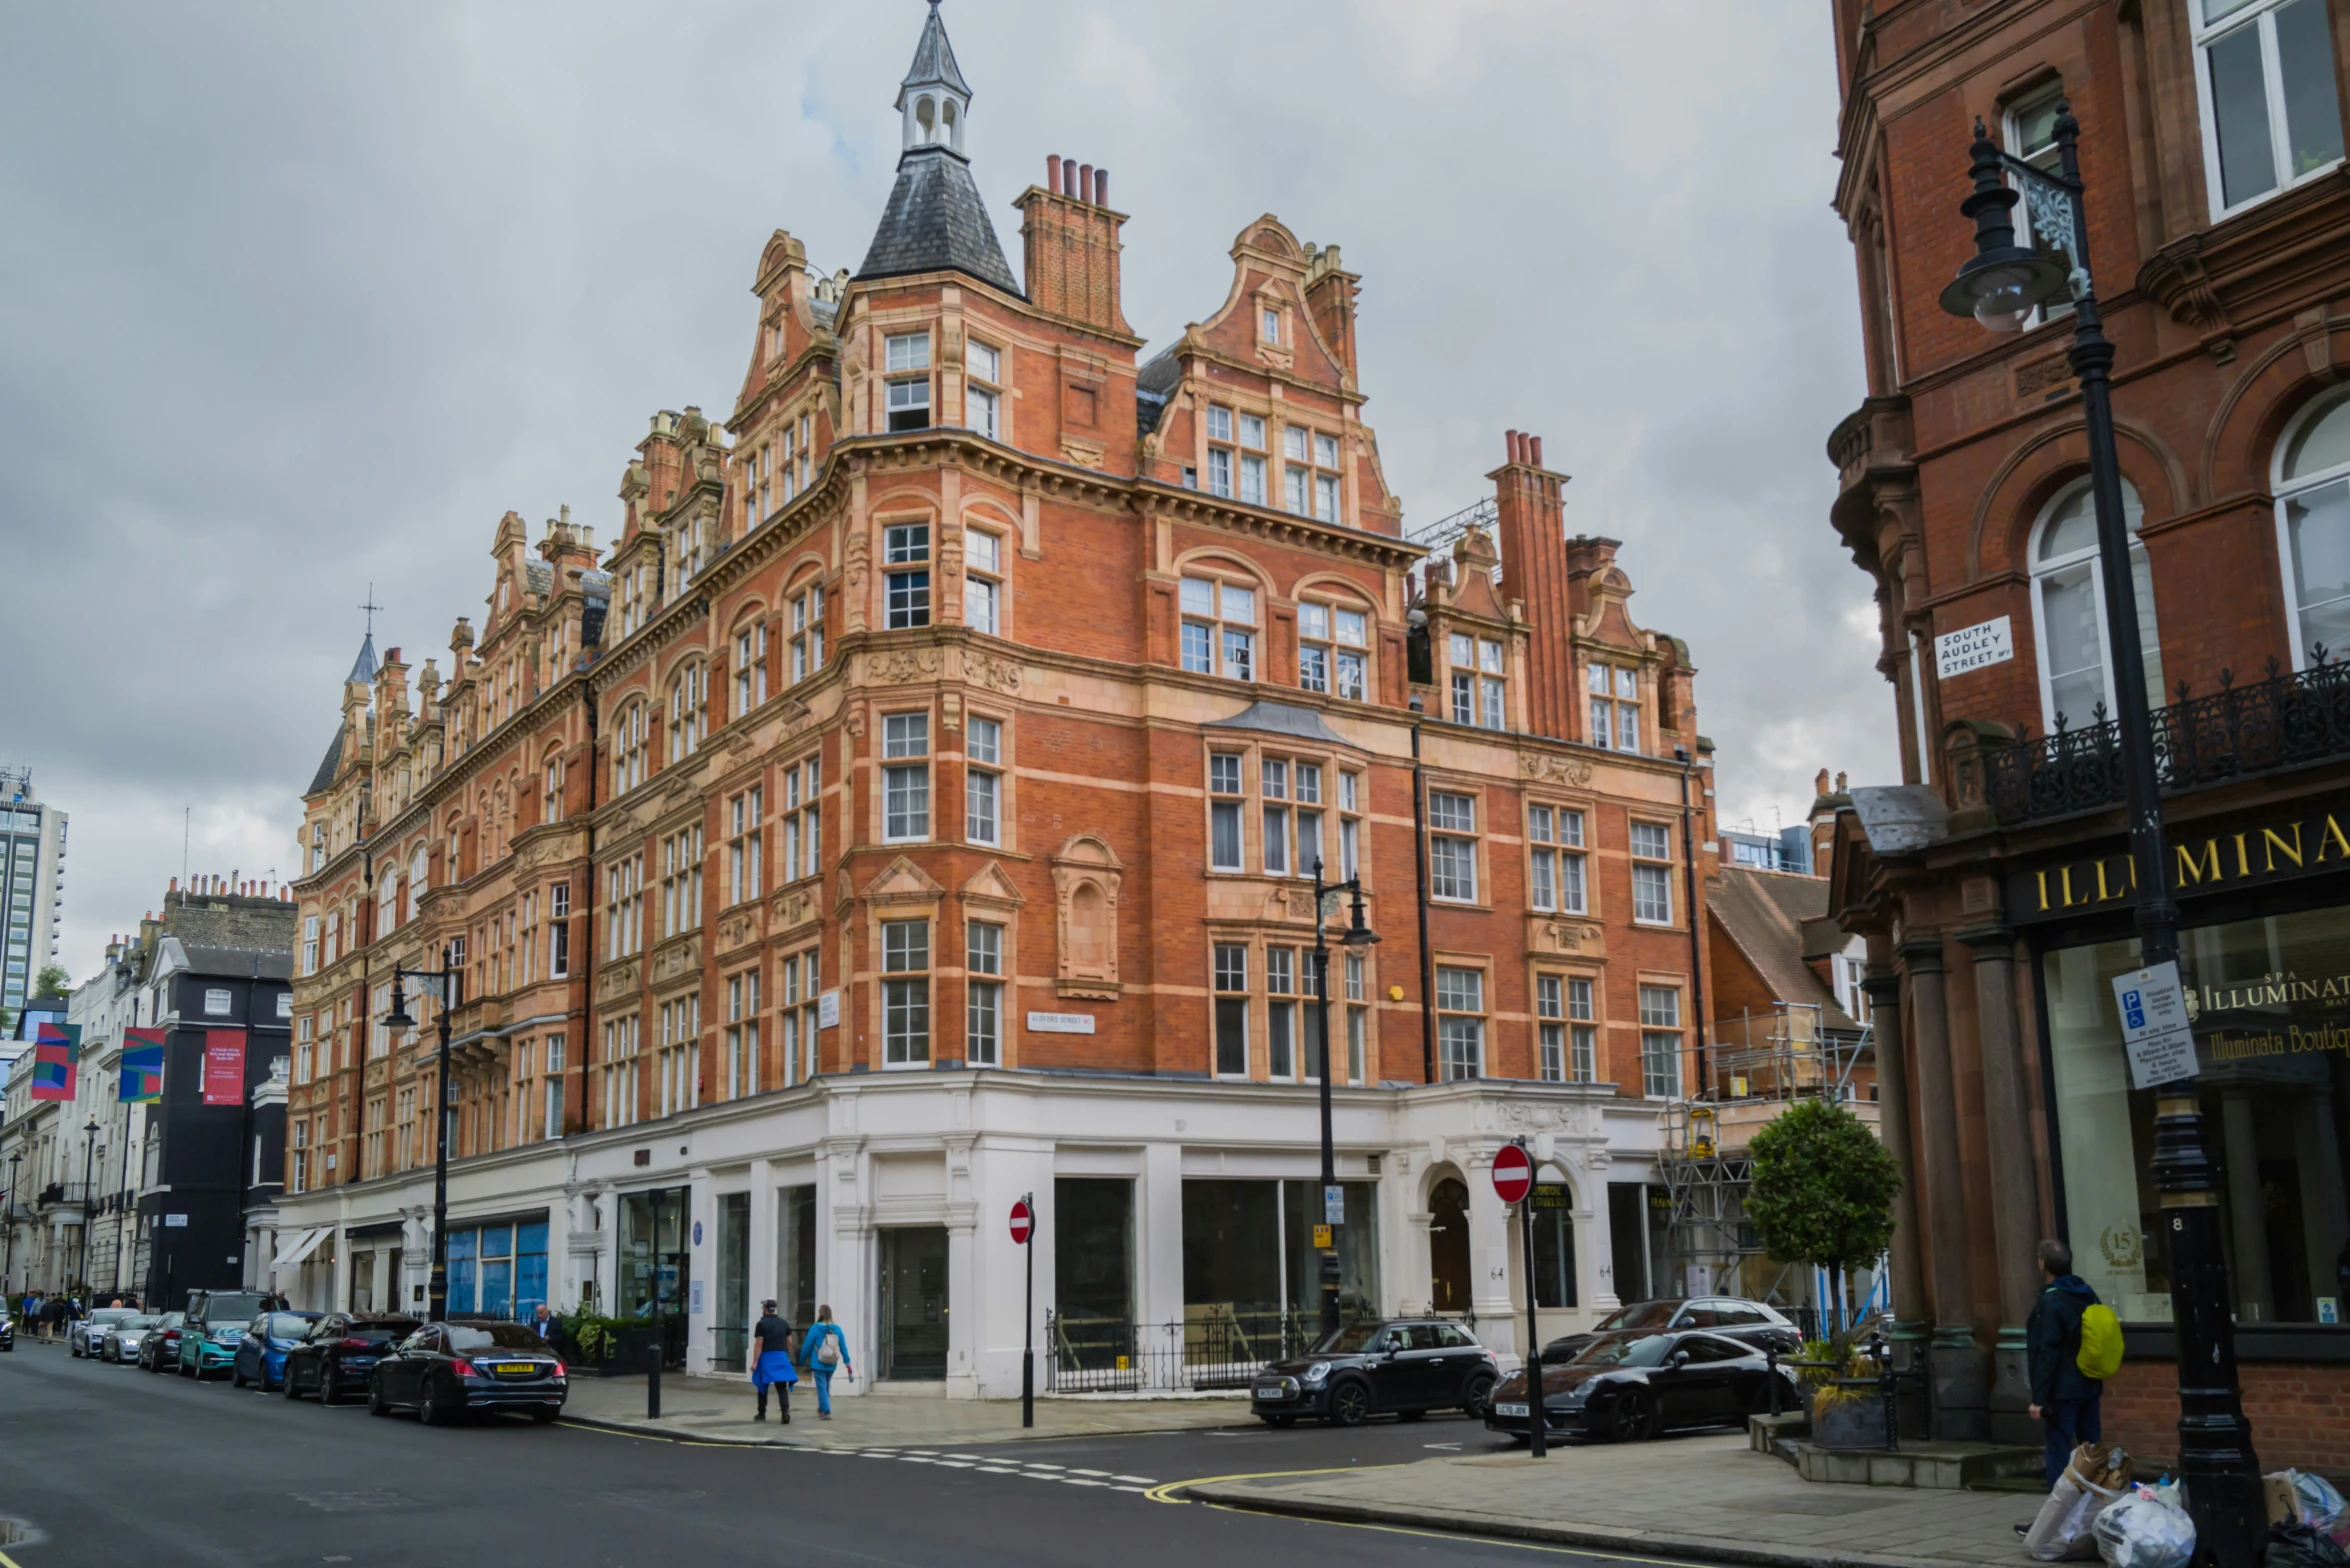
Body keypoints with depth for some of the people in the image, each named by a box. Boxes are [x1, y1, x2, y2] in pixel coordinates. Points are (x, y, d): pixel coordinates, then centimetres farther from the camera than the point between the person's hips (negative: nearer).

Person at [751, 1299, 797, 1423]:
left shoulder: (762, 1324, -6)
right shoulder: (784, 1323, 10)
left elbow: (758, 1344, -12)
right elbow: (789, 1342, 11)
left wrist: (755, 1362, -12)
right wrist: (787, 1357, 22)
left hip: (766, 1357, -4)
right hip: (781, 1357, 4)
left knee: (763, 1387, 11)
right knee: (782, 1387, 1)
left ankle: (761, 1414, 19)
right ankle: (785, 1412, -17)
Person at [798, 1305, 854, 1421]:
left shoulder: (815, 1328, -12)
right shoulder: (837, 1329, -2)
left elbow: (807, 1346, -8)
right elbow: (843, 1347, 0)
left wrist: (802, 1361, 6)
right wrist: (848, 1364, 7)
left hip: (818, 1364, -5)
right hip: (832, 1365, 5)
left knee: (822, 1387, 0)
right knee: (826, 1387, 21)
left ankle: (826, 1412, -8)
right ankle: (821, 1409, 35)